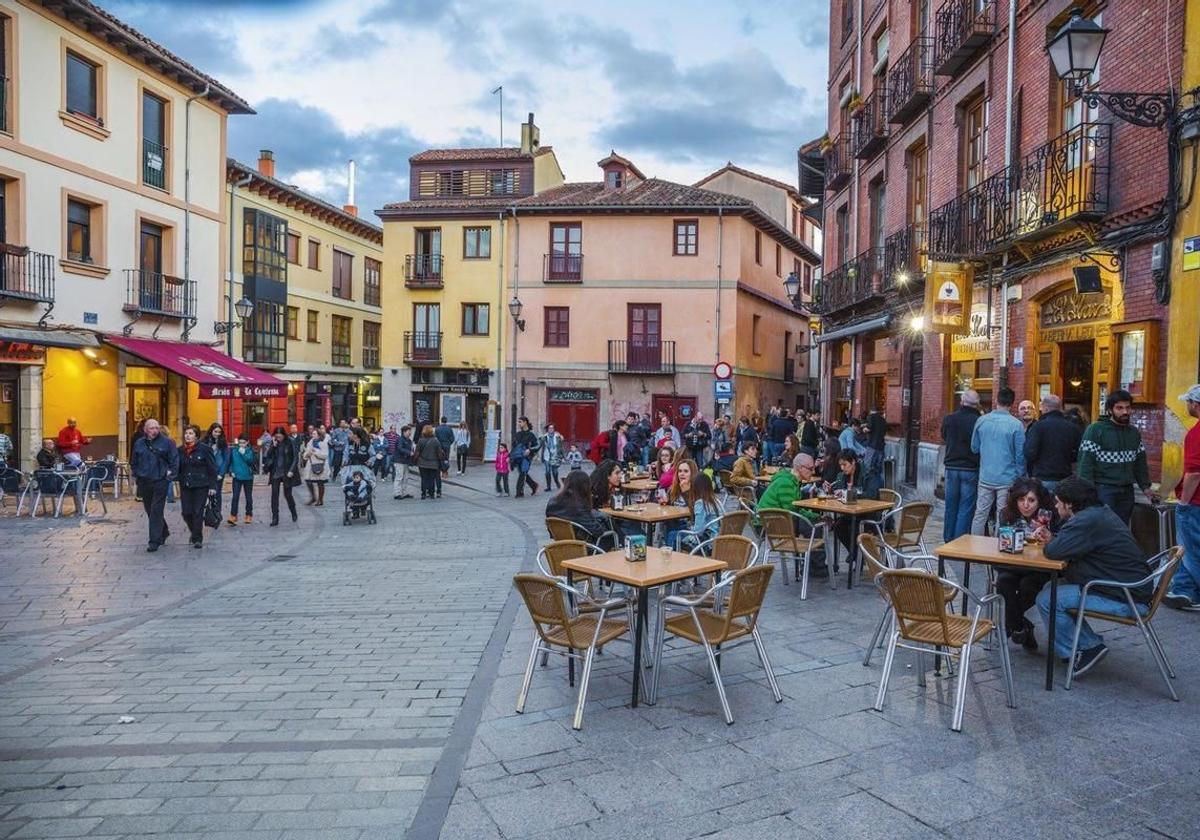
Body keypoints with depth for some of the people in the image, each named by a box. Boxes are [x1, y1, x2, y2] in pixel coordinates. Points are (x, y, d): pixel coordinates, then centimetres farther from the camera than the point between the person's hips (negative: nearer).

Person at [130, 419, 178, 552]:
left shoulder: (166, 442, -5)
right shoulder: (139, 444, 7)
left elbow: (175, 460, -3)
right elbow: (133, 462, 19)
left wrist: (170, 475, -7)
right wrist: (137, 474, 9)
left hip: (160, 482, -5)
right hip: (144, 483, 5)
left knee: (156, 511, -8)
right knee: (149, 510, 14)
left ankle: (154, 541, -4)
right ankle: (163, 532, 34)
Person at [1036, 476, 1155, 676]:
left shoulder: (1087, 521, -21)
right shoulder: (1101, 512, 13)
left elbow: (1054, 551, -26)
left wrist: (1048, 544, -4)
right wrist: (1052, 538, 6)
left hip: (1125, 601, -11)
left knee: (1047, 600, -12)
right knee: (1059, 589, 17)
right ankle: (1091, 645, 17)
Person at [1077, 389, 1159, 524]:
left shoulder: (1134, 432, 13)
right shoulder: (1095, 430, -8)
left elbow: (1140, 462, 20)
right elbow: (1086, 462, -12)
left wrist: (1145, 487, 10)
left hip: (1127, 491, 6)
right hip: (1103, 489, -6)